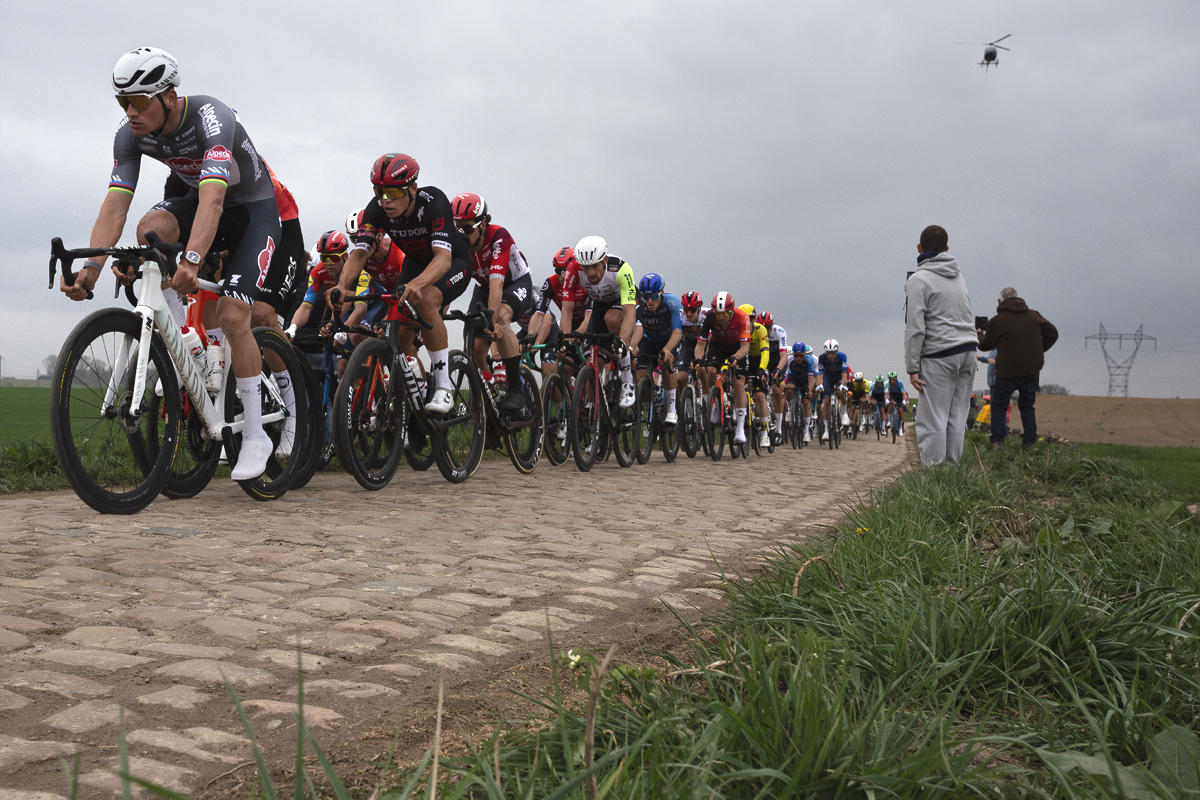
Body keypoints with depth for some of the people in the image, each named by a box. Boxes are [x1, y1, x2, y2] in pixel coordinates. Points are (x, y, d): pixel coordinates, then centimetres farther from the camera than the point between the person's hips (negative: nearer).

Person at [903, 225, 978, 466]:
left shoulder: (919, 279, -6)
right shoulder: (958, 275, 15)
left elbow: (915, 328, -12)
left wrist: (912, 367, -10)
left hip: (939, 356, -7)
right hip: (968, 350, 7)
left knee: (933, 419, -5)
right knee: (957, 417, 10)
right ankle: (953, 467, 14)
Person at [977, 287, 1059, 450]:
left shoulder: (997, 320, -7)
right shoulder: (1034, 316, 6)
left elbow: (985, 345, 3)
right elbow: (1052, 333, 9)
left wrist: (980, 334, 24)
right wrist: (1039, 350, 16)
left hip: (1008, 371, -4)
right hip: (1032, 370, 4)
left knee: (999, 405, 8)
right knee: (1027, 405, 15)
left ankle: (997, 441, -1)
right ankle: (1030, 441, 11)